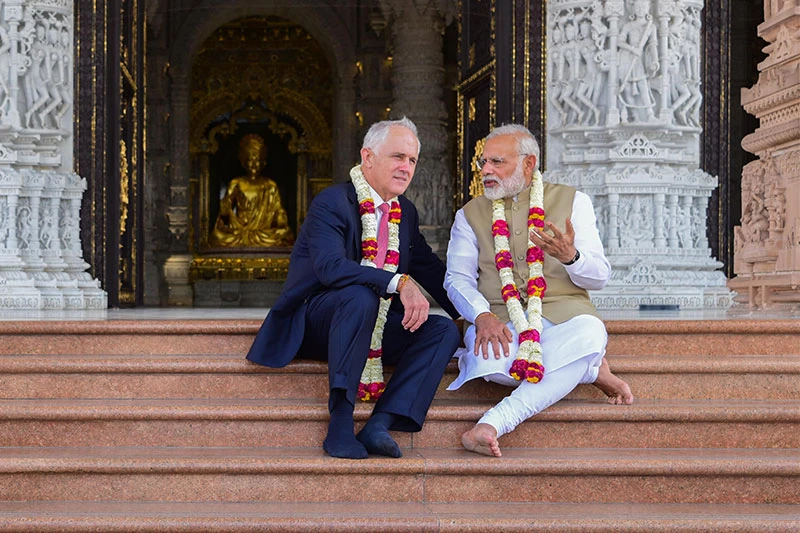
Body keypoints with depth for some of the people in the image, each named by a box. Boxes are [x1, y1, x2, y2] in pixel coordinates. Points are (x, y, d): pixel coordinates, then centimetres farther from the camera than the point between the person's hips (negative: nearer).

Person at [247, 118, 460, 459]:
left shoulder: (406, 212, 10)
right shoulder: (330, 204, -13)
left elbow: (430, 268, 19)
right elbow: (331, 268, -30)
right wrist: (399, 283, -39)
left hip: (376, 327, 7)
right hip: (315, 321, -6)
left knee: (444, 329, -15)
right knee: (360, 297, -37)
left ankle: (379, 423, -28)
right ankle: (340, 419, -34)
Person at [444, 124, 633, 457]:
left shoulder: (572, 202, 12)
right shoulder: (470, 214, 17)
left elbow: (599, 277, 7)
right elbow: (457, 279, 6)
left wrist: (570, 256, -18)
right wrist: (482, 316, -16)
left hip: (562, 314, -1)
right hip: (502, 320, 1)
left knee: (589, 333, -38)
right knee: (489, 360, -37)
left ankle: (495, 422, -38)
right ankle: (590, 371, -14)